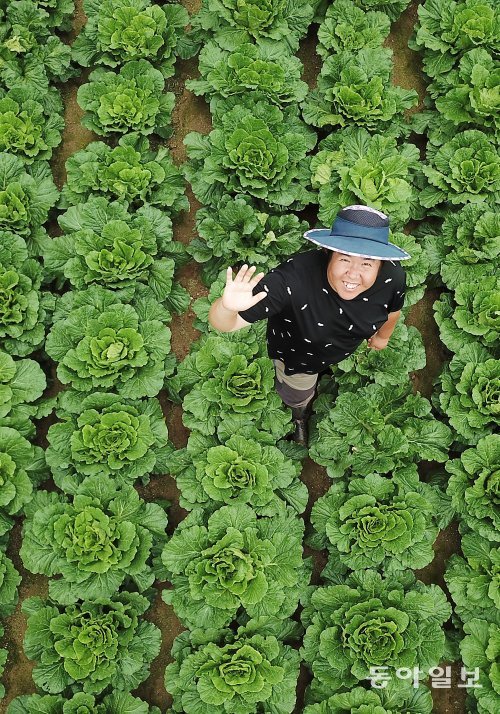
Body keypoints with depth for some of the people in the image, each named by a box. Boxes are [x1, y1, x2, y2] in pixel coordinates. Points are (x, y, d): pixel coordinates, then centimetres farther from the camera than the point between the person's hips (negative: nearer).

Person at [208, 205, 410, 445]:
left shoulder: (392, 277, -35)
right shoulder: (294, 279, -49)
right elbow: (223, 323, -49)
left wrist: (382, 335, 11)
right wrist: (228, 307, -72)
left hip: (345, 349, 3)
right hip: (296, 351, -2)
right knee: (297, 396, 32)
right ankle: (299, 415, 71)